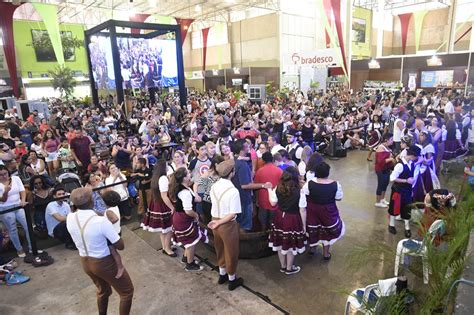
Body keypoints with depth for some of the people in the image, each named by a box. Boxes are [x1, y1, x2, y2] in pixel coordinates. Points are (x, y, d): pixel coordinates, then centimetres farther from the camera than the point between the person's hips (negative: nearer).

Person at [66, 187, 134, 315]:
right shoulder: (101, 221, -30)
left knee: (103, 291, 32)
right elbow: (121, 246, -21)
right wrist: (112, 232, -5)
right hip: (104, 263, -7)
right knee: (127, 291, 17)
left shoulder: (70, 218, -12)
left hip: (85, 262, 7)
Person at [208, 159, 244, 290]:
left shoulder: (214, 186, -5)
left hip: (214, 220, 6)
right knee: (231, 252, 14)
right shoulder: (233, 191, -25)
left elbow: (216, 204, 3)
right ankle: (232, 280, 32)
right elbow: (233, 214, -25)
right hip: (228, 225, -6)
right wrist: (219, 223, -17)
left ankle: (222, 275, 44)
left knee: (220, 250, 25)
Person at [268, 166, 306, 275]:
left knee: (281, 243, 19)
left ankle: (283, 266, 38)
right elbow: (302, 210, -14)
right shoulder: (299, 192, -20)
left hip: (280, 218, 4)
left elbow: (273, 203, 1)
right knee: (291, 245, 14)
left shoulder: (278, 189, -10)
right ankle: (289, 268, 32)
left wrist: (269, 190, 14)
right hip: (293, 220, -4)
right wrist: (304, 225, -2)